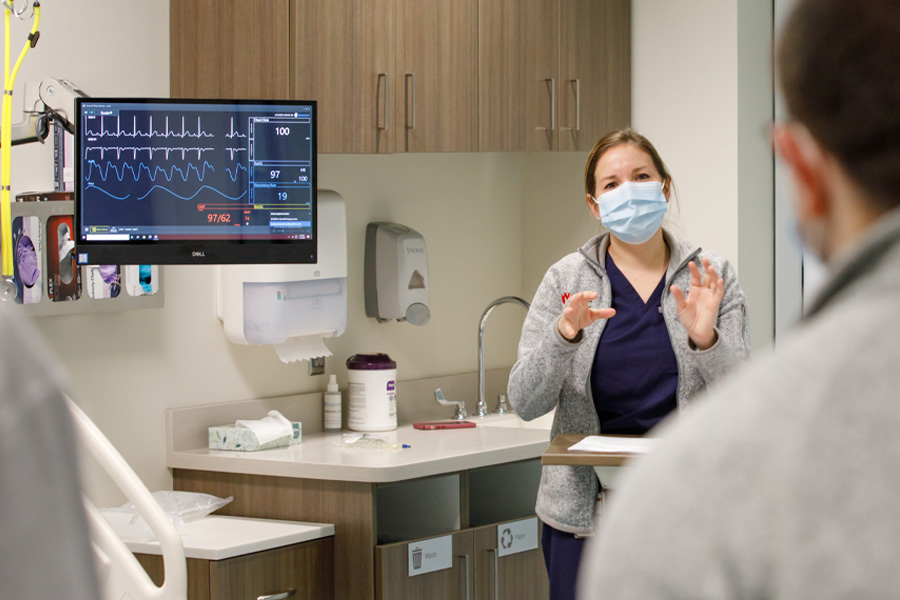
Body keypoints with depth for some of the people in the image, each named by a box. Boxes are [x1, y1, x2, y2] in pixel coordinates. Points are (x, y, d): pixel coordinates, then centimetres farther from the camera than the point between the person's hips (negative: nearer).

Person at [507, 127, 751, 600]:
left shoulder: (712, 277, 4)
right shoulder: (566, 279, 3)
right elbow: (525, 404, -3)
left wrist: (704, 338, -19)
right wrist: (564, 334, -21)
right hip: (586, 512, 0)